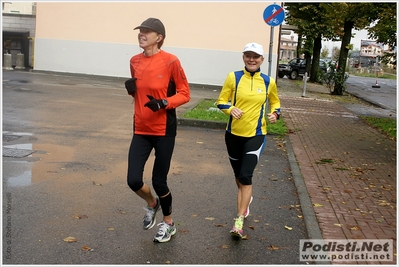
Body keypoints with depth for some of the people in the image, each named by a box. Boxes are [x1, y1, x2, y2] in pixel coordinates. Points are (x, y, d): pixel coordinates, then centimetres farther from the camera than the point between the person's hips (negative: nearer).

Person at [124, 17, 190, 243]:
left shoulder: (170, 61, -13)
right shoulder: (135, 61, 5)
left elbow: (185, 94, -8)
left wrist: (163, 103, -24)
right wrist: (131, 89, -2)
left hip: (164, 131, -5)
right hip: (141, 130, 5)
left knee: (159, 181, 4)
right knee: (133, 180, -3)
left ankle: (168, 223, 31)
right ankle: (152, 203, 34)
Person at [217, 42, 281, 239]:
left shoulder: (268, 82, -1)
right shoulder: (233, 77, -4)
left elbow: (275, 103, 16)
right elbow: (221, 101, 0)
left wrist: (274, 114, -5)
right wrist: (231, 109, -21)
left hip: (256, 135, -2)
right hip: (234, 133, 2)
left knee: (246, 176, -12)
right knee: (238, 175, 18)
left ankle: (239, 221, -7)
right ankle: (246, 198, 49)